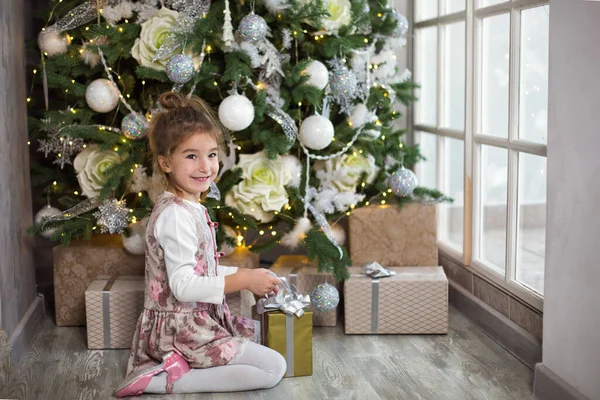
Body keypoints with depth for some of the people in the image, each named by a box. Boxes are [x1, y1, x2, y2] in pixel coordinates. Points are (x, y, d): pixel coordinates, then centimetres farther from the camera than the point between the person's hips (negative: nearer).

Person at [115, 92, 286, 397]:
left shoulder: (189, 208, 9)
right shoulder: (176, 215, -22)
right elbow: (183, 286, -27)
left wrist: (244, 274, 8)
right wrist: (243, 280, -23)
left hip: (196, 320, 10)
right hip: (182, 328, -10)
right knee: (273, 368, -10)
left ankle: (177, 364, 8)